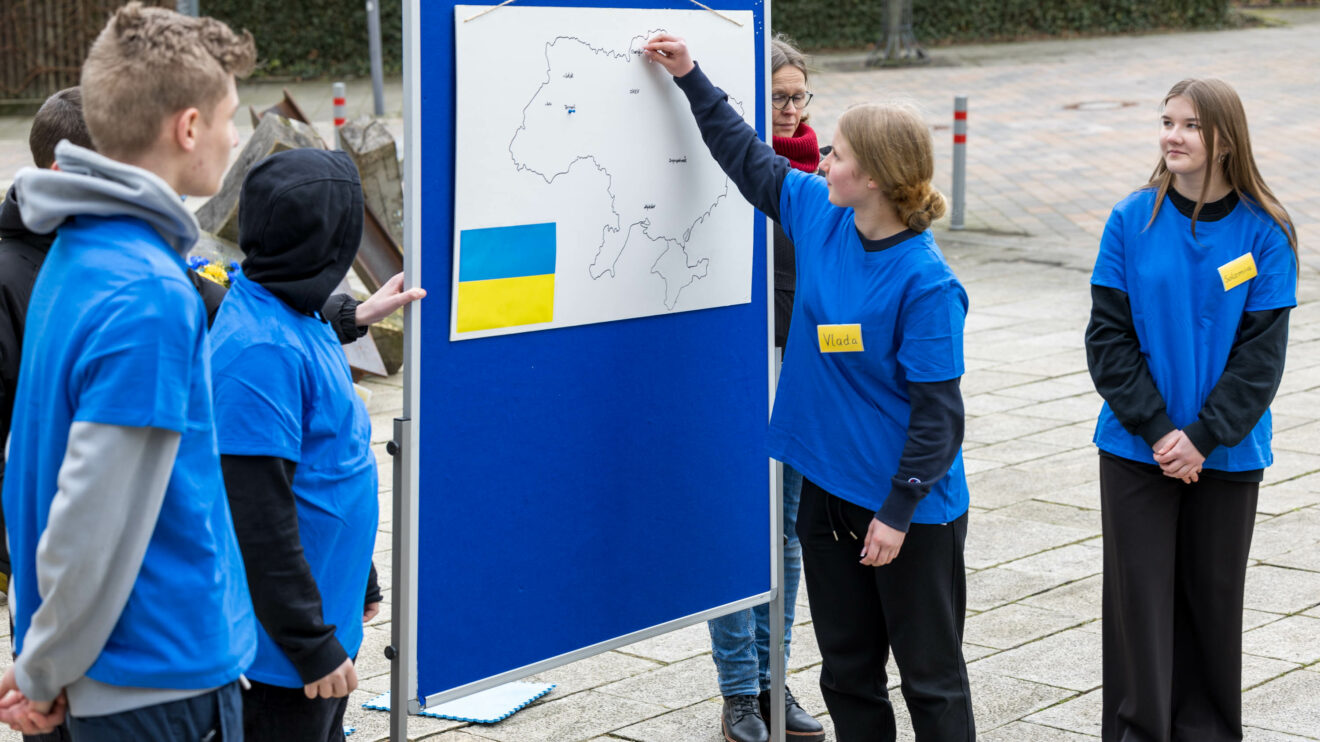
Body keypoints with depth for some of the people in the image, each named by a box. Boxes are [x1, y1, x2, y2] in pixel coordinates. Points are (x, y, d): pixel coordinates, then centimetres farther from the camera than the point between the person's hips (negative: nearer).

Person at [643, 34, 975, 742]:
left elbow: (937, 409, -19)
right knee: (848, 666, 17)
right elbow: (746, 155, 16)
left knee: (931, 675, 7)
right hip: (828, 490, 7)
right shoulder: (817, 213, -1)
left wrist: (898, 511, -18)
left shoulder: (926, 282, -21)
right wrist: (690, 77, 17)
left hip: (911, 507, -7)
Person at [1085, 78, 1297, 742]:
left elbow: (1262, 352, -6)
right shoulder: (1133, 221, -4)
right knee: (1141, 598, 3)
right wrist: (1158, 431, -13)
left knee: (1215, 599, 10)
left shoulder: (1265, 232, -5)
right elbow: (1108, 338, -5)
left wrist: (1203, 437, -15)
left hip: (1228, 454, 0)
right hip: (1137, 451, 0)